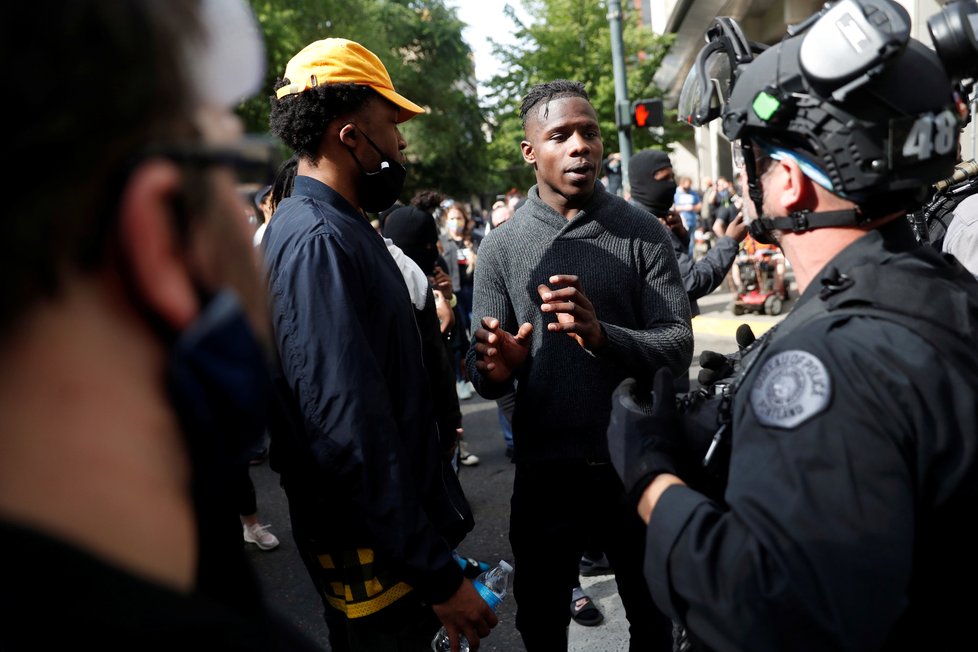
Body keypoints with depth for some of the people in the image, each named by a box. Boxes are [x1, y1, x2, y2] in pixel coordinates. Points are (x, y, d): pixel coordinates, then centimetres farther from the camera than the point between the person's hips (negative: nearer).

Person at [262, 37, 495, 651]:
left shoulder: (344, 230, 10)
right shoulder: (317, 242, -23)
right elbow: (349, 432, -29)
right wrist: (437, 574, -23)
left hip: (405, 522, 9)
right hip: (376, 554, -9)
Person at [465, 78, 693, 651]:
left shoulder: (644, 233, -5)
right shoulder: (501, 247, -2)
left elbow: (678, 346, -11)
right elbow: (485, 375, -1)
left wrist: (603, 336, -30)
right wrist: (495, 369, -25)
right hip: (545, 470, 1)